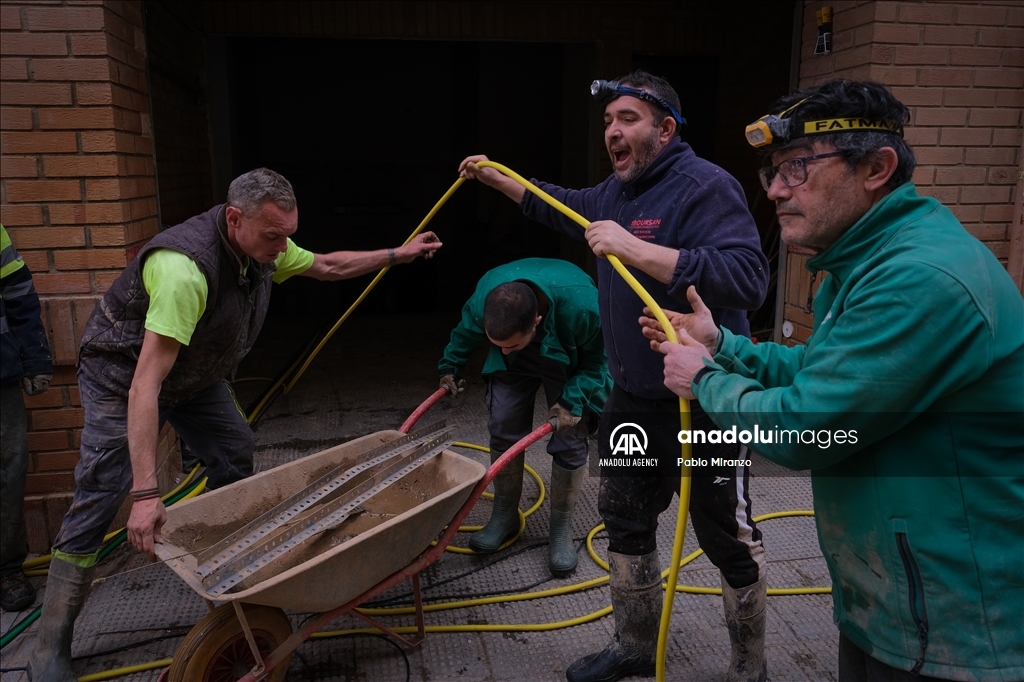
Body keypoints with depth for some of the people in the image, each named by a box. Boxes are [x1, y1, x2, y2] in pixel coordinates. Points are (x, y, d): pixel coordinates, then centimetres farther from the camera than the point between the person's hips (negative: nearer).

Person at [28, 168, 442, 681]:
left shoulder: (265, 248, -14)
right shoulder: (185, 267, -41)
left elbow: (328, 266, 8)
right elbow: (145, 383, -43)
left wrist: (398, 254, 8)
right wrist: (146, 493, -45)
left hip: (194, 376, 8)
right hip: (122, 378, -8)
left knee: (235, 453, 7)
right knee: (99, 499, -10)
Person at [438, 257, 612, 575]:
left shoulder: (582, 305, -43)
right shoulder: (484, 296, -32)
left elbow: (598, 359, -22)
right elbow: (466, 332, -5)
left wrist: (573, 401, -32)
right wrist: (450, 367, 9)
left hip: (570, 362, -2)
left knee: (569, 441, -7)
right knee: (503, 430, -3)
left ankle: (561, 528, 10)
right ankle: (505, 515, 16)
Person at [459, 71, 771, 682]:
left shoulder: (706, 187, -19)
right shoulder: (616, 193, 9)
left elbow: (748, 279, -33)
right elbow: (563, 207, 30)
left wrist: (634, 247, -33)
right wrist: (497, 179, 27)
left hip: (704, 407, -8)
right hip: (633, 402, 9)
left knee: (731, 543, 9)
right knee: (626, 527, 20)